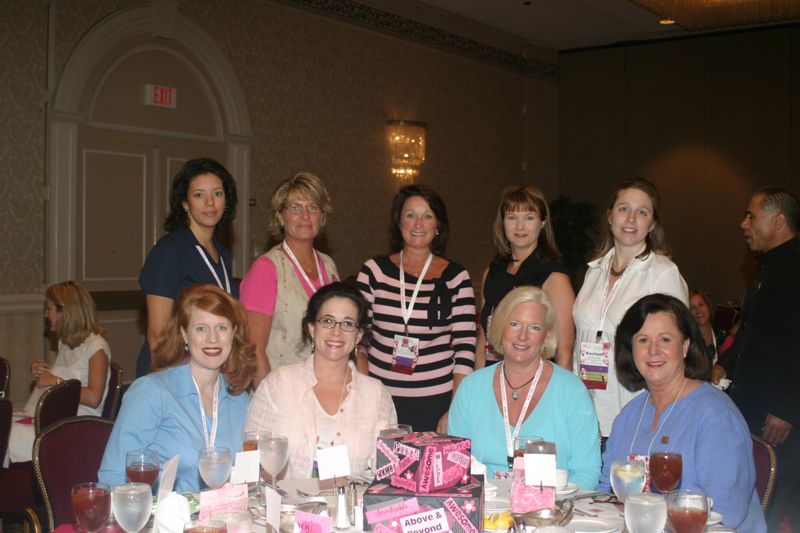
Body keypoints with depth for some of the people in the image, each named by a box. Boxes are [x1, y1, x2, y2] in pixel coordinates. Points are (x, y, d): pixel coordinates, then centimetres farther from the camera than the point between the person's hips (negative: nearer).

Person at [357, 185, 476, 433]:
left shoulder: (456, 277, 1)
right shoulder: (373, 271, 3)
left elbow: (465, 347, 0)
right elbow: (357, 337, 7)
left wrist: (455, 411, -6)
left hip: (436, 401, -1)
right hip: (380, 398, 1)